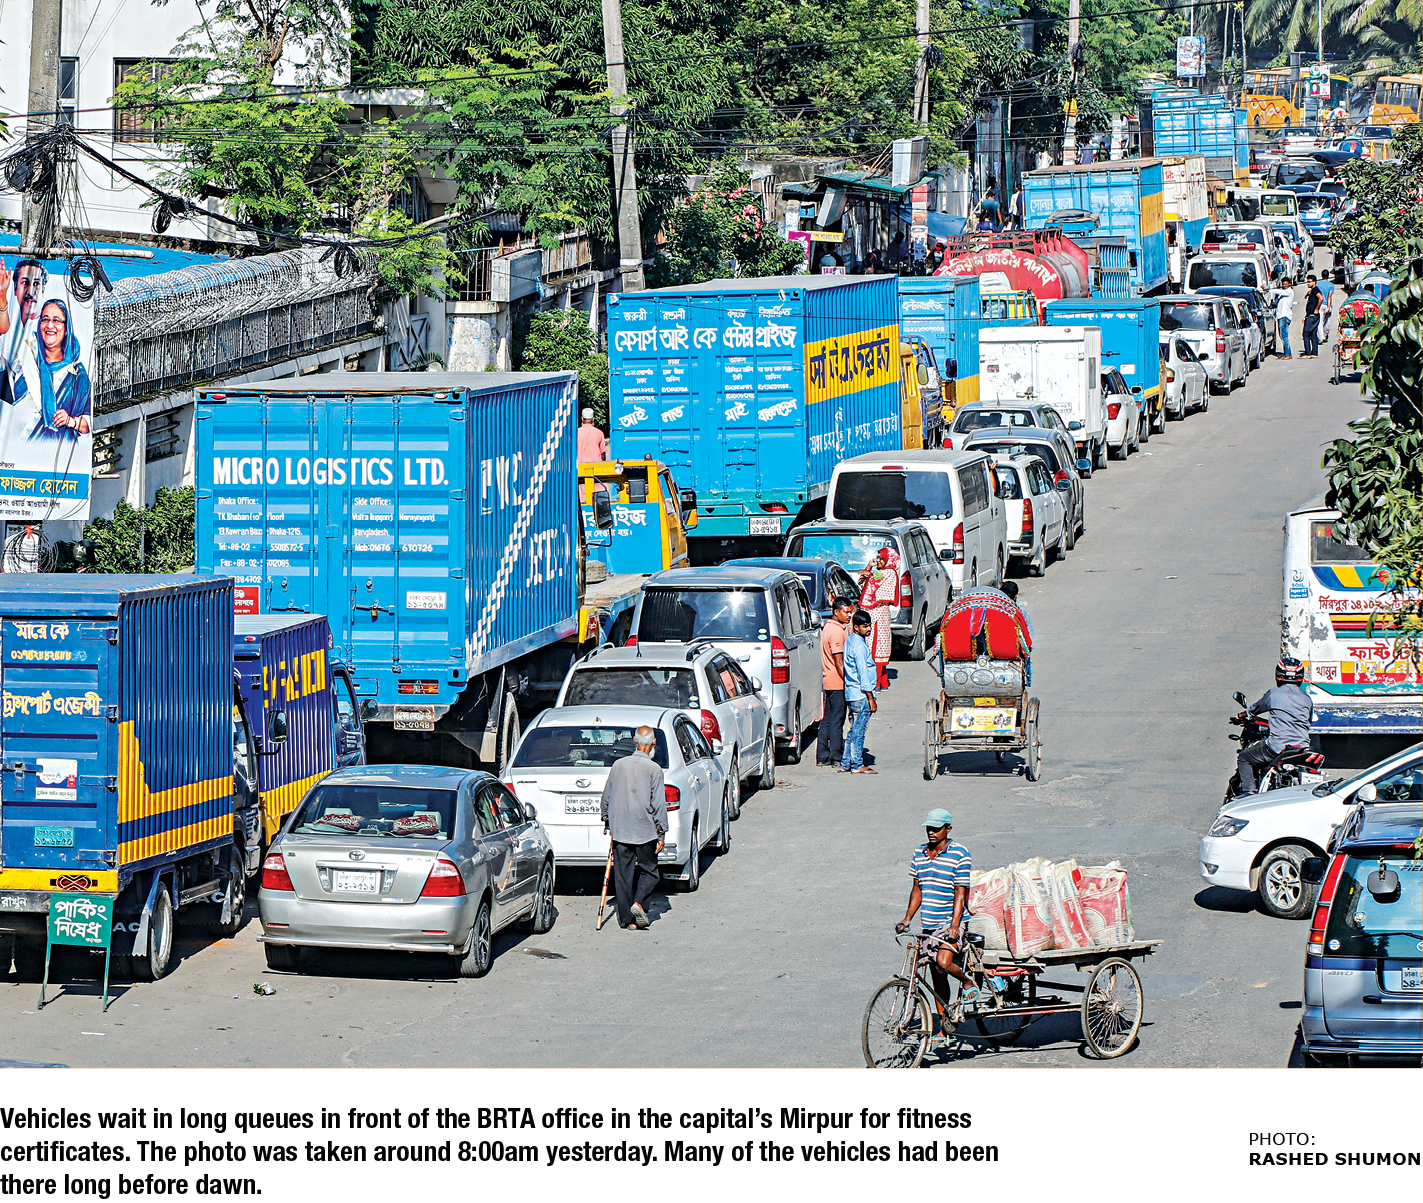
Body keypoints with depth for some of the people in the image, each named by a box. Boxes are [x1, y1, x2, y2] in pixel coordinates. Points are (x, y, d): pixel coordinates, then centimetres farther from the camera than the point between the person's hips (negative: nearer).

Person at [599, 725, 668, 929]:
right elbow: (658, 803, -9)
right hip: (645, 830, -3)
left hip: (619, 829, 3)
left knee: (623, 874, 7)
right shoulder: (653, 769, -8)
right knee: (648, 870, 9)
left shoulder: (618, 765, 3)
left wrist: (607, 821, 25)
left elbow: (606, 797, 11)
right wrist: (661, 833, -3)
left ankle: (626, 918, 7)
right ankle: (639, 903, -13)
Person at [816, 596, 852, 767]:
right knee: (837, 720, -4)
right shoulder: (837, 631, -16)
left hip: (828, 681, 10)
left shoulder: (827, 628, 14)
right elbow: (839, 662, -19)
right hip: (838, 682, -10)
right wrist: (848, 682, -17)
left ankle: (822, 756, 14)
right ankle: (837, 757, -1)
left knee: (827, 719, 12)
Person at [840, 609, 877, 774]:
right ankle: (857, 765, 1)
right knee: (859, 731, -3)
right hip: (861, 695, -10)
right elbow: (863, 673, -18)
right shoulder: (859, 645, -16)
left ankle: (845, 764, 16)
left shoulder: (850, 641, 14)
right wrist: (871, 698, -15)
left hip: (851, 693, 10)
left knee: (854, 730, 14)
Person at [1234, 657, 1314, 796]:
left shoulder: (1273, 694, 1)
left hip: (1277, 746, -4)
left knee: (1244, 758, 14)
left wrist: (1241, 716, 38)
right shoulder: (1306, 698, 12)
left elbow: (1254, 709, 17)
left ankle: (1247, 791, -1)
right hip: (1302, 746, 4)